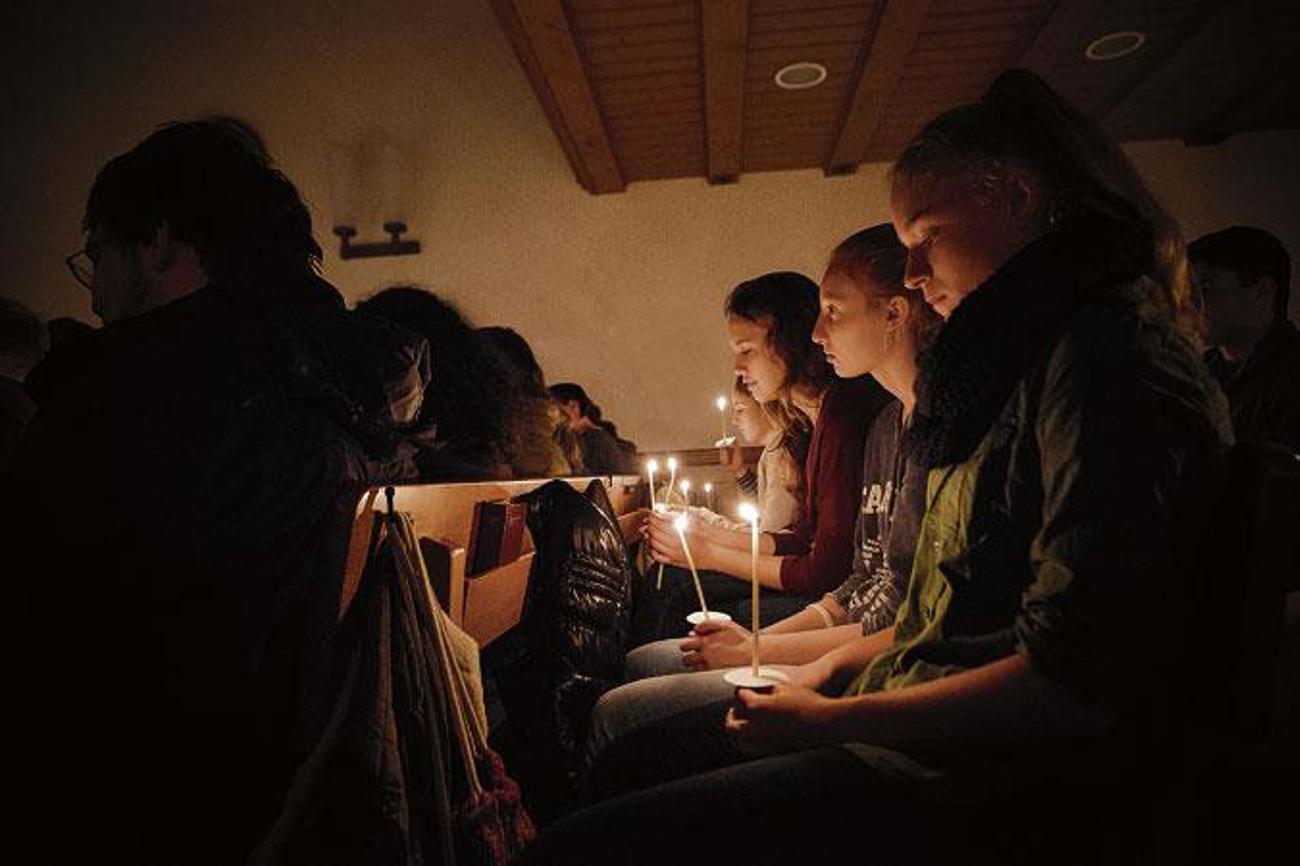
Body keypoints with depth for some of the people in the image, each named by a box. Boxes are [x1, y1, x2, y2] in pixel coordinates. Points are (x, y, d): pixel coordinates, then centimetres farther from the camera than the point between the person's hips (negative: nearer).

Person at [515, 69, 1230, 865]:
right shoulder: (1020, 365, 16)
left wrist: (830, 720, -16)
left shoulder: (1106, 358, -15)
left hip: (1008, 788, -9)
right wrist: (839, 664, 10)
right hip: (928, 735, 10)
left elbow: (1077, 681, -23)